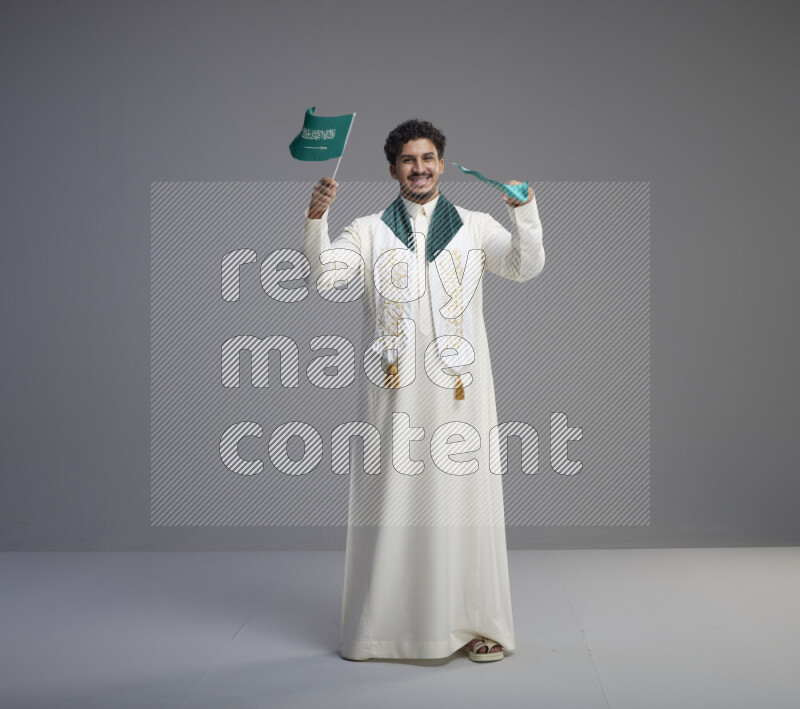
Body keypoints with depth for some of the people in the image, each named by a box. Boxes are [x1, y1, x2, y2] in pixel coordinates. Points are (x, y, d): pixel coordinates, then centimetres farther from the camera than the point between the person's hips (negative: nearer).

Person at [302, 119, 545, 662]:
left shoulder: (474, 227, 11)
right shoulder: (369, 231, 10)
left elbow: (527, 266, -3)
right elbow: (324, 275, -4)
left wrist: (525, 209, -18)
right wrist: (316, 215, -18)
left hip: (459, 389, 0)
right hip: (396, 389, 0)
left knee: (464, 499, 1)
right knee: (392, 501, 2)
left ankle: (477, 624, 12)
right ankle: (381, 626, 13)